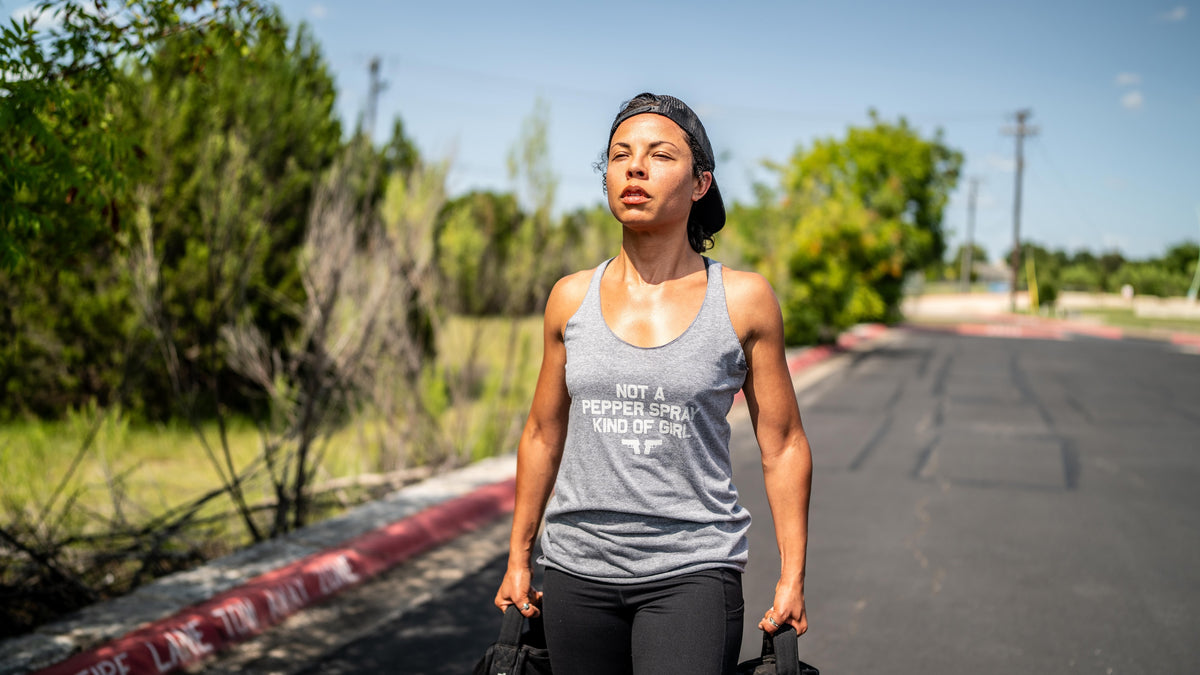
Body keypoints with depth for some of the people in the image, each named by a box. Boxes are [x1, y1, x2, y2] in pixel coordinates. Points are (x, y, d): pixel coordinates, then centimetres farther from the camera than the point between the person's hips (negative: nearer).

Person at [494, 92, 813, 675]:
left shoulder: (744, 300, -3)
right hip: (577, 570, 3)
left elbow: (783, 446, 2)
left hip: (692, 571, -3)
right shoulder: (571, 298, 4)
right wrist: (518, 559, 16)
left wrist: (792, 577, -1)